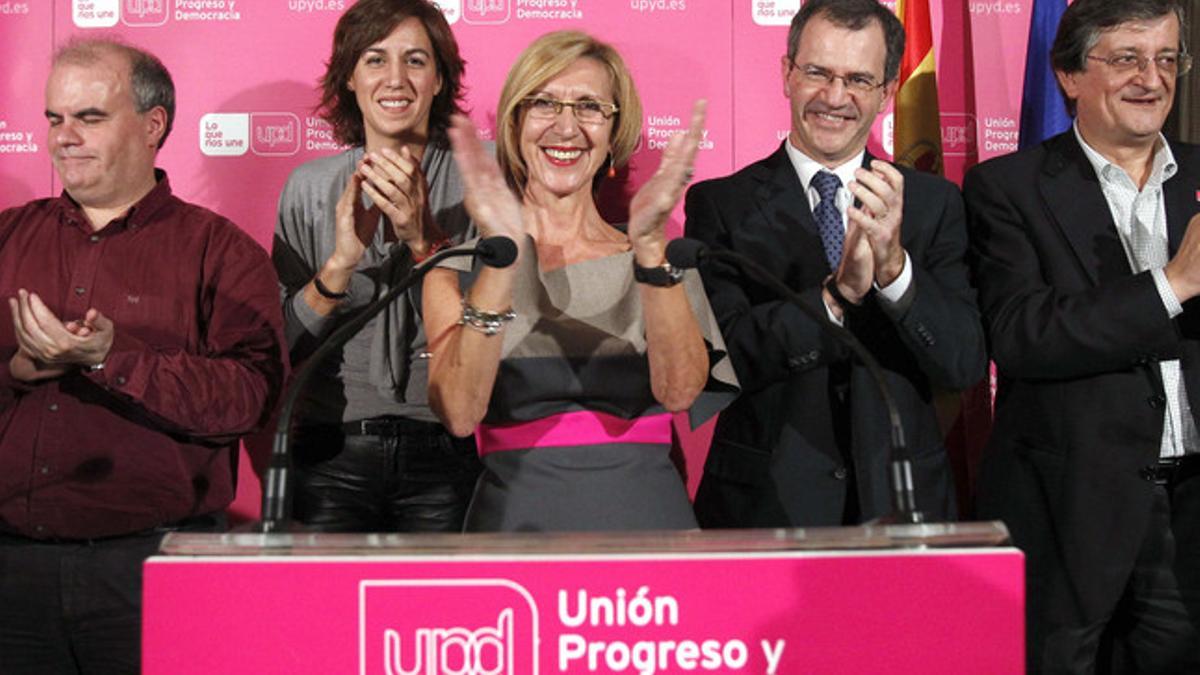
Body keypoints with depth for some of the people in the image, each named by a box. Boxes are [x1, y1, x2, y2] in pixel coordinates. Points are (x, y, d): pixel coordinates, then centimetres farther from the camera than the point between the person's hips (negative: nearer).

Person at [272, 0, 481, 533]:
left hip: (446, 453, -1)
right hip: (333, 454, 1)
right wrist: (341, 262, -15)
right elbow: (284, 344, 2)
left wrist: (424, 239, -21)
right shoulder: (309, 187, 5)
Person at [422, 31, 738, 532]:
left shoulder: (658, 259, 5)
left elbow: (679, 392, -11)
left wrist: (649, 245, -22)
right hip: (517, 516, -1)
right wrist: (503, 257, -21)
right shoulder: (460, 264, 3)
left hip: (646, 514, 1)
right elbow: (459, 413, -12)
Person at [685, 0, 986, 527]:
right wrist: (836, 294, -27)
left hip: (902, 504, 2)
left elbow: (965, 366, -8)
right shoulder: (721, 205, -5)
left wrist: (894, 265, -24)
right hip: (764, 504, -2)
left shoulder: (932, 203, 1)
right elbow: (721, 359, -15)